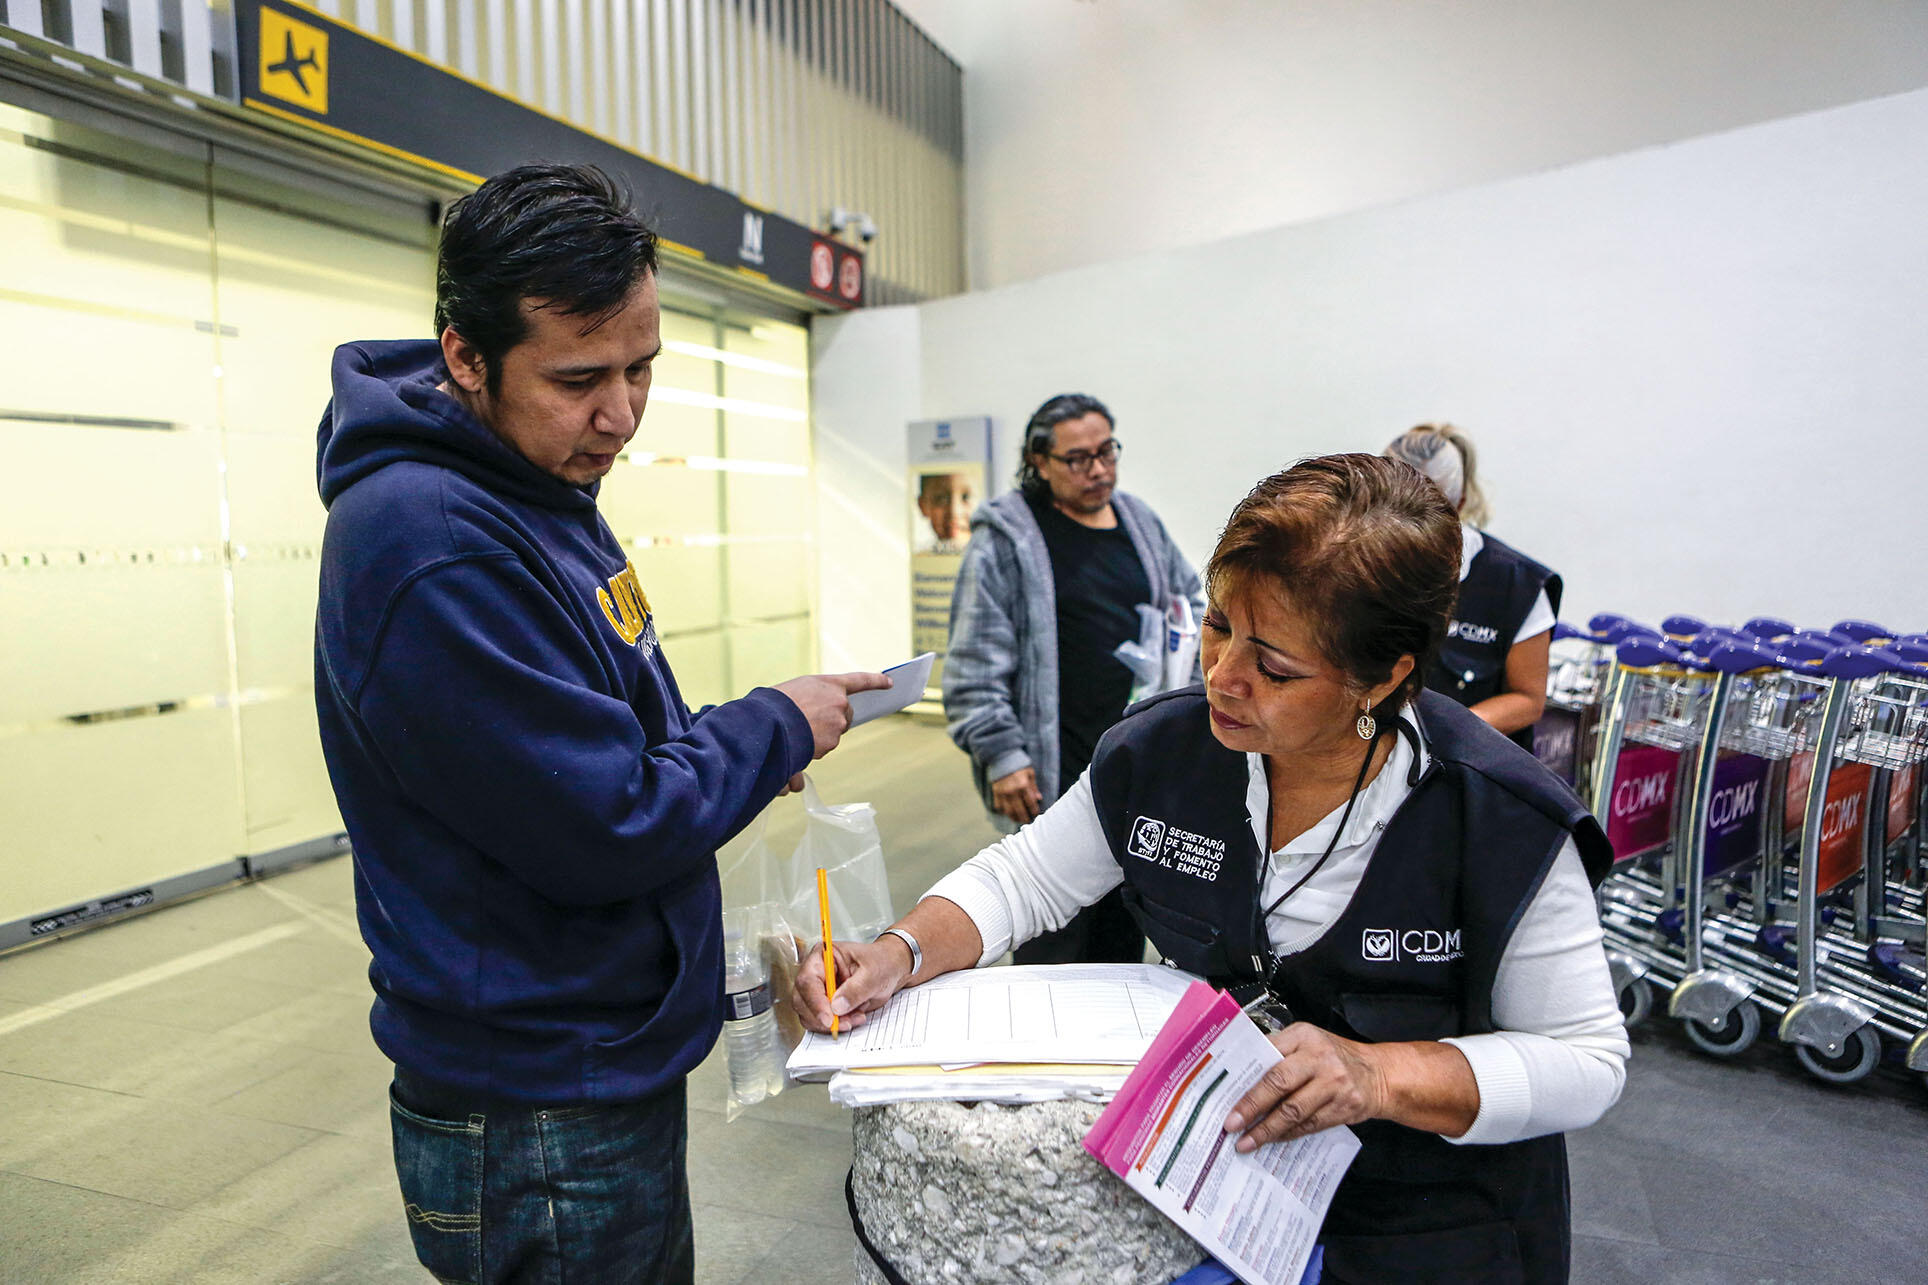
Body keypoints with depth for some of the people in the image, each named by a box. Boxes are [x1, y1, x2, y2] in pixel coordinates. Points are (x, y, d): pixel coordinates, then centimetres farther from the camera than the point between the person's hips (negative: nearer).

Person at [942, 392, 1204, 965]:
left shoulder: (1142, 523, 11)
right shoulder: (1005, 538, -6)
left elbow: (1194, 599, 26)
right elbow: (975, 664, -8)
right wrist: (1000, 756, -14)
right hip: (1057, 773, -5)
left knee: (1126, 928, 17)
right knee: (1056, 944, -1)